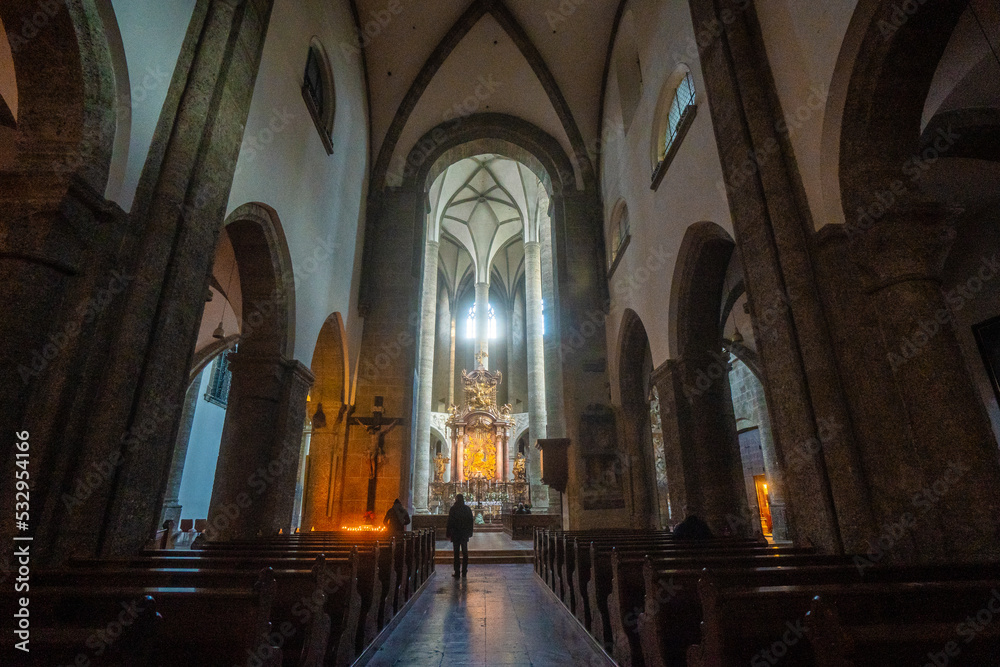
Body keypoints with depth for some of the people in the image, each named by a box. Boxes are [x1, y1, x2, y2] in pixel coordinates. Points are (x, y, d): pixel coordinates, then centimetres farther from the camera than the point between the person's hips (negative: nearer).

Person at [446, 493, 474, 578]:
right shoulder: (467, 509, 0)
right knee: (465, 552, 13)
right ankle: (464, 572, 17)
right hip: (465, 533, 2)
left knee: (456, 553, 4)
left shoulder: (453, 509, -9)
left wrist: (448, 534, -1)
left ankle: (457, 573, 4)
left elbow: (450, 522, -9)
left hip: (455, 533, -2)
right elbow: (471, 521, 3)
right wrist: (470, 533, 12)